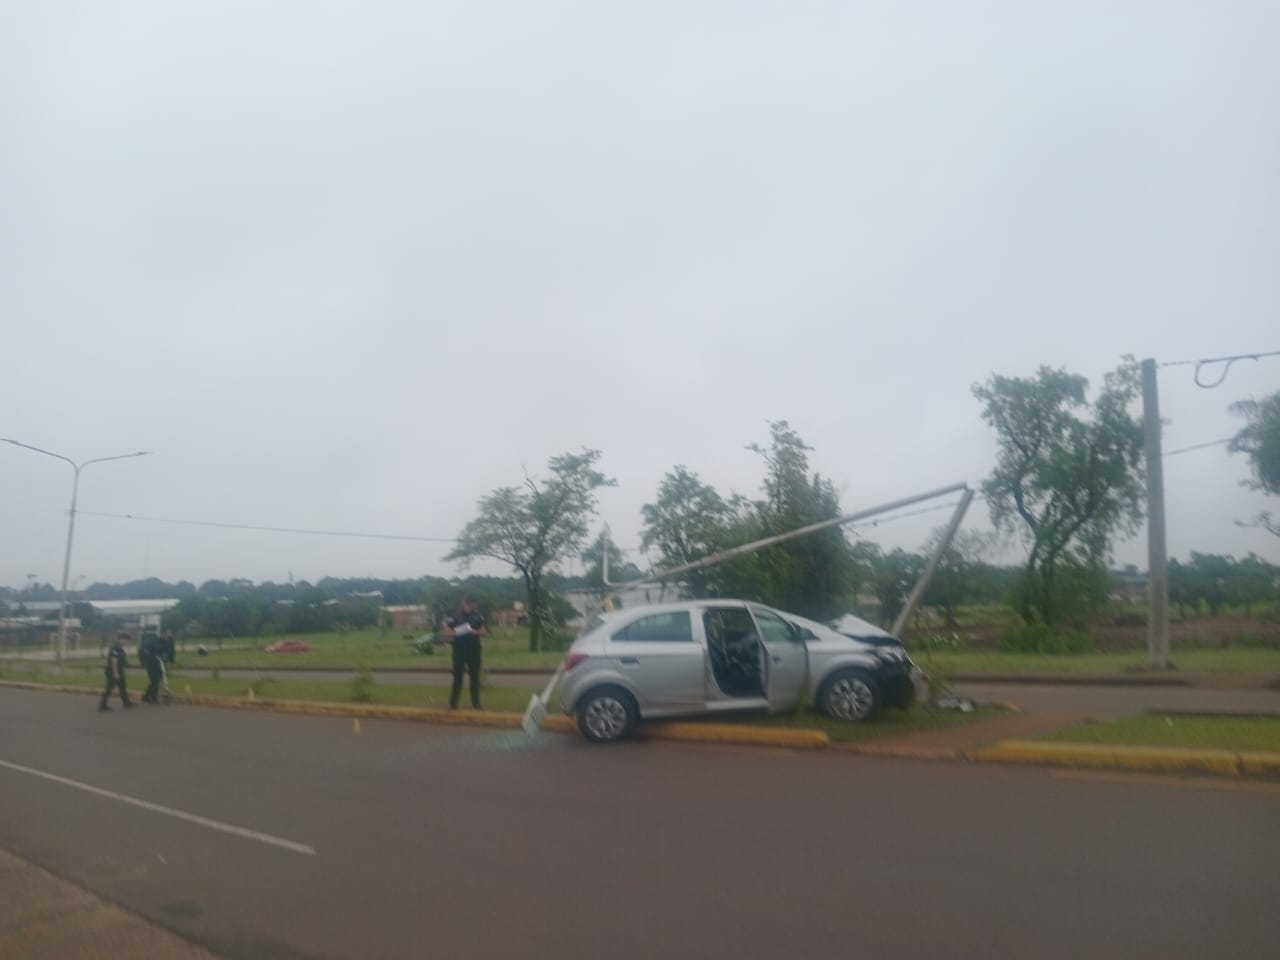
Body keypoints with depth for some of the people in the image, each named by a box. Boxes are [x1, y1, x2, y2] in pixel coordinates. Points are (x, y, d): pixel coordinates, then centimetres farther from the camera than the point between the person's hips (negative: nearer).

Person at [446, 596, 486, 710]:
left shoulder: (477, 616, 4)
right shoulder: (455, 617, -4)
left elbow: (483, 631, 8)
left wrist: (476, 632, -14)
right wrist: (456, 633, -22)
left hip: (474, 649, 2)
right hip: (459, 649, -2)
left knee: (475, 676, 6)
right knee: (457, 676, 1)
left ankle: (476, 703, 14)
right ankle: (453, 703, 10)